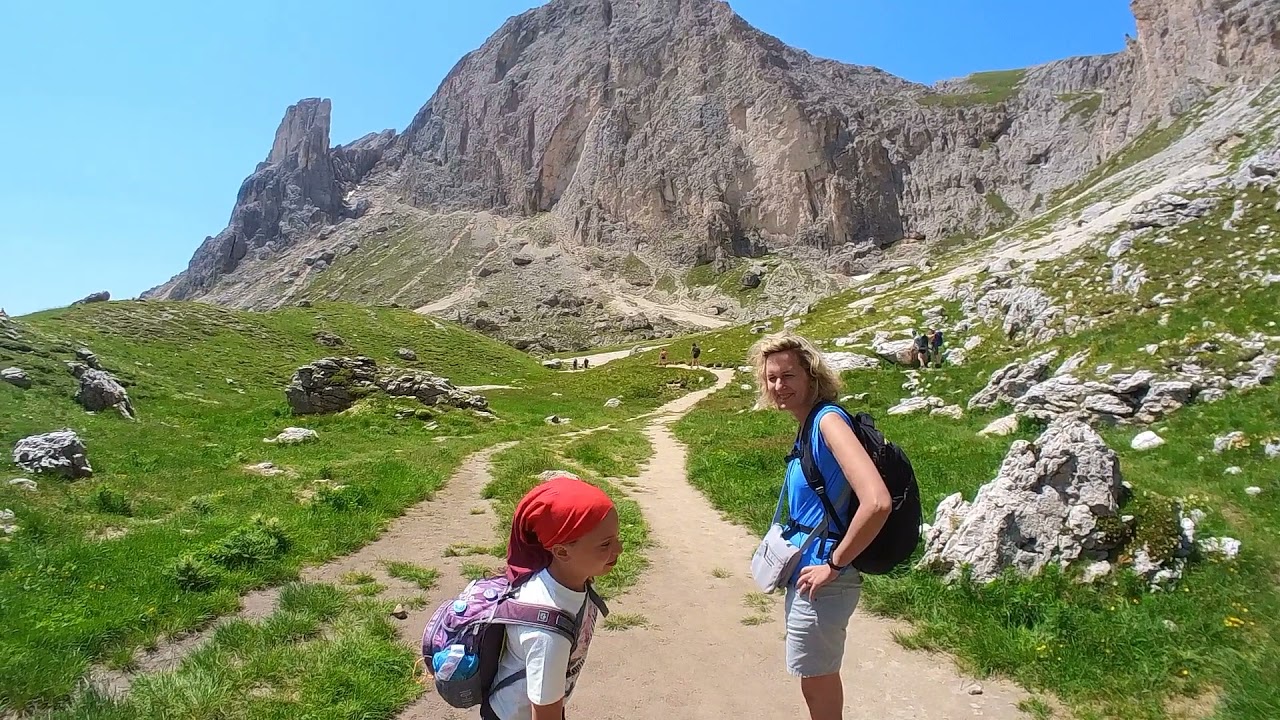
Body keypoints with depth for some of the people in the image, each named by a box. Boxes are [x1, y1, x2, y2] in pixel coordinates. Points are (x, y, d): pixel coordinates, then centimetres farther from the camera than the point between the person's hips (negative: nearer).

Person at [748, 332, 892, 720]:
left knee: (816, 684, 9)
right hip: (805, 570, 8)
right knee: (821, 678, 23)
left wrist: (833, 564, -22)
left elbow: (877, 502, -32)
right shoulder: (808, 425, 6)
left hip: (821, 581, -8)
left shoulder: (829, 419, -21)